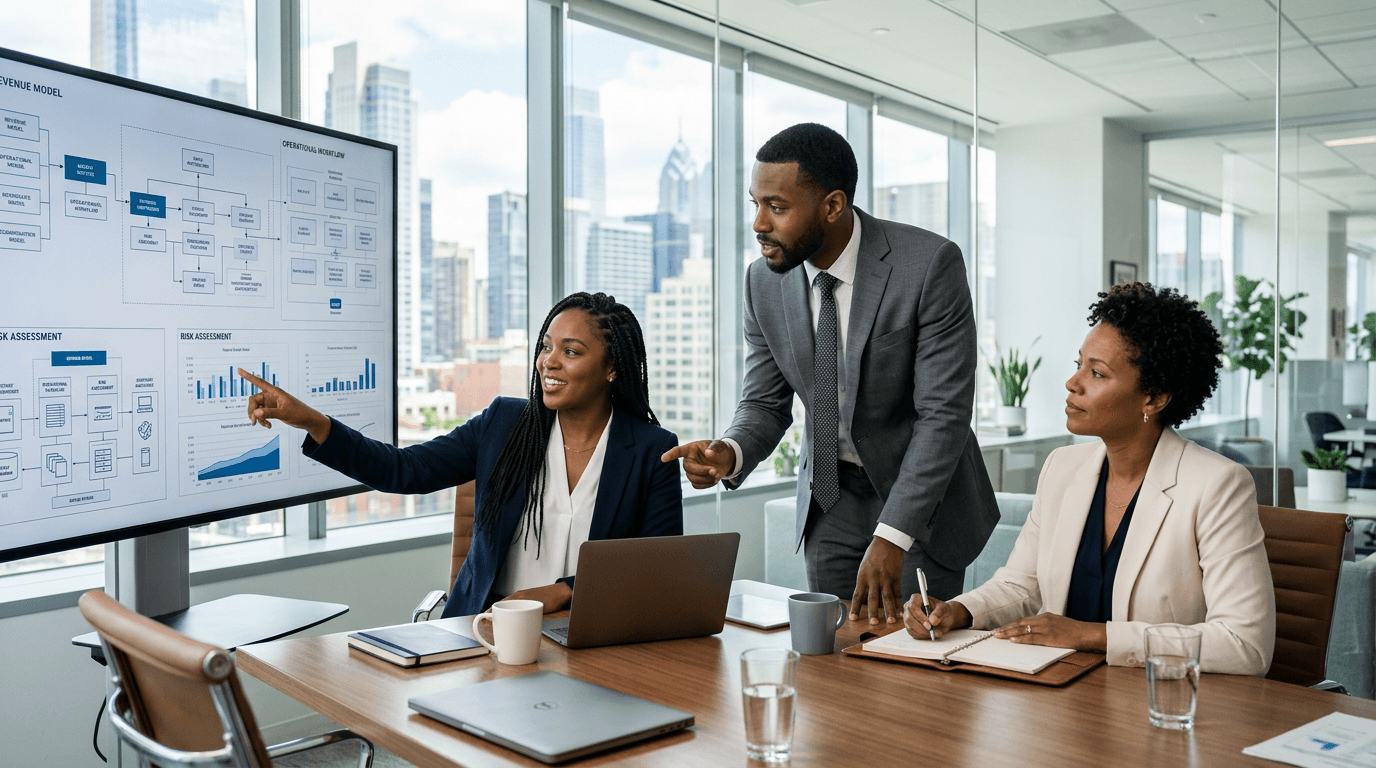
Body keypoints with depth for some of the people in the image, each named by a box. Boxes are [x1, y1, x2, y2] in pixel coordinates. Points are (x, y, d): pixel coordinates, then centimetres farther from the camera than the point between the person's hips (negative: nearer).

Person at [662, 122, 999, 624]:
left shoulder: (930, 264, -22)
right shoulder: (764, 281, -7)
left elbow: (944, 413, -23)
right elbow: (765, 403, 1)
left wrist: (891, 537, -28)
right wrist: (731, 453, -22)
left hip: (924, 494, -3)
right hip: (831, 495, 4)